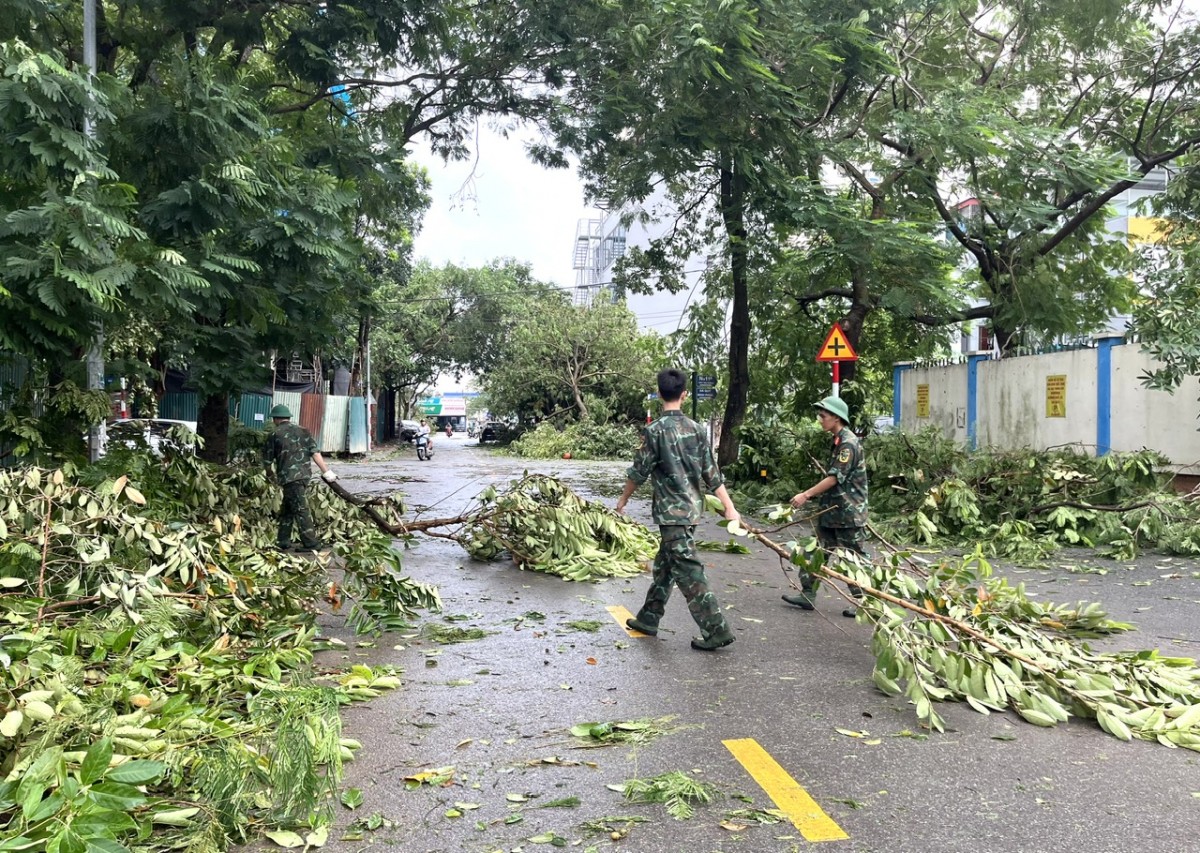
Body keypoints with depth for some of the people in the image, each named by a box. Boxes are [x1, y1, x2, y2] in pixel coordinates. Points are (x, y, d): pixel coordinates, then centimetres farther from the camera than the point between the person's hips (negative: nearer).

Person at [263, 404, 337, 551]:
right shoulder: (302, 430, 11)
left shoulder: (274, 435, -1)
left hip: (289, 477, -6)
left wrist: (269, 473, 27)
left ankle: (312, 543, -7)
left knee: (300, 510, -5)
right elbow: (315, 452, 3)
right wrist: (326, 471, 1)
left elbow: (267, 460, 6)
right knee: (287, 509, 17)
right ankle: (283, 541, 21)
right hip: (305, 474, 6)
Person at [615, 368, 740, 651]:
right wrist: (730, 508, 4)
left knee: (688, 572, -5)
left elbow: (639, 471, -7)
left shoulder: (654, 431, -14)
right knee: (664, 564, 18)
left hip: (671, 511, -7)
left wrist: (623, 499, 9)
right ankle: (648, 618, 29)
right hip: (693, 507, 7)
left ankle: (716, 631, -6)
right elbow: (712, 474, 2)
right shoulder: (696, 429, 3)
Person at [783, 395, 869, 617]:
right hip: (832, 511, 10)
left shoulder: (848, 443, -17)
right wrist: (811, 495, 21)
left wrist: (806, 495, -22)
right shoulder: (838, 441, 13)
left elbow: (834, 478, -23)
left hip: (848, 513, -10)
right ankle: (808, 594, 16)